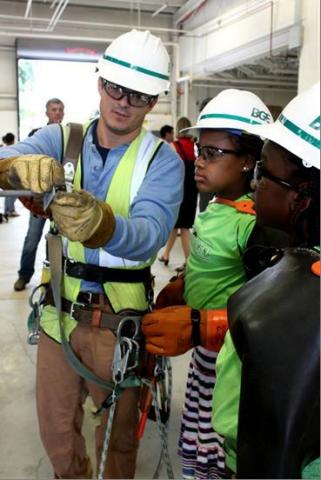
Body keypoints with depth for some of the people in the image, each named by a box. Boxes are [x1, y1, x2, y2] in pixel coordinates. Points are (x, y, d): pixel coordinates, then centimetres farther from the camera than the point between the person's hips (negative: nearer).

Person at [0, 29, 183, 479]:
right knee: (56, 429, 21)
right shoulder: (59, 139, -2)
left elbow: (150, 233, -28)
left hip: (121, 319, -2)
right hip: (60, 310, 3)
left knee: (117, 437, 17)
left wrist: (102, 224, -49)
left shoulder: (163, 160, -11)